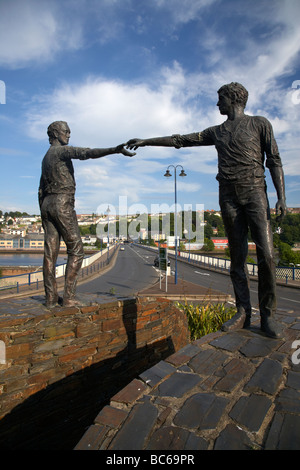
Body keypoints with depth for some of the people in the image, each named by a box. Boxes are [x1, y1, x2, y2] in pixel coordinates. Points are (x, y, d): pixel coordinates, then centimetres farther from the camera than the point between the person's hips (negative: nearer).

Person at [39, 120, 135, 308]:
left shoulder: (46, 157, 25)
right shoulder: (62, 151, -1)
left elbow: (41, 190, 23)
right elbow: (86, 153, -21)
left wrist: (43, 215, 24)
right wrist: (114, 150, -32)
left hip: (47, 204, 9)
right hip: (62, 203, -9)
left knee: (50, 252, 3)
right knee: (76, 250, -5)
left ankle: (51, 297, 6)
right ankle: (69, 297, -7)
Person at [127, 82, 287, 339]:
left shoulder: (260, 123, 10)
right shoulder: (216, 132, 21)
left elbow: (274, 161, 4)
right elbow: (180, 140, 21)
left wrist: (282, 197, -8)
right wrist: (146, 141, 19)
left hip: (255, 192, -3)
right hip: (228, 196, 3)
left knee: (266, 254, -12)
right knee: (237, 256, 0)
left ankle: (268, 316, -1)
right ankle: (243, 313, 6)